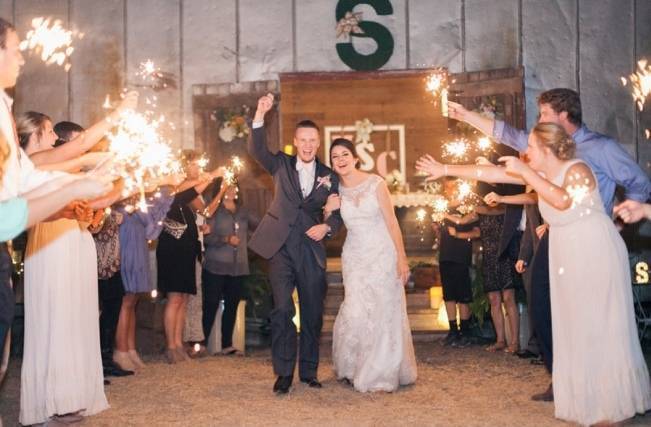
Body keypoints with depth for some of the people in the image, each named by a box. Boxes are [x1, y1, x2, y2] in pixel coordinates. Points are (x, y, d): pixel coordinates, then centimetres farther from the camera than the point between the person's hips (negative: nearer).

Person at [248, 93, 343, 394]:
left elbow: (338, 213, 11)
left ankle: (309, 371, 20)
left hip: (312, 249, 2)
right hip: (281, 247, -1)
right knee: (282, 311, -7)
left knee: (313, 313, 7)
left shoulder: (329, 176, 8)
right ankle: (283, 373, 3)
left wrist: (326, 227, -10)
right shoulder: (281, 165, 7)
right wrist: (260, 115, -22)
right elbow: (257, 150, -9)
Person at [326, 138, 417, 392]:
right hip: (355, 257, 2)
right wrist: (328, 212, -7)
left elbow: (392, 222, -6)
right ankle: (354, 369, 17)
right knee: (357, 312, -5)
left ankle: (383, 374, 14)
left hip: (382, 254, -2)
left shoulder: (375, 183, -6)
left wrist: (402, 258, -10)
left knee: (383, 312, 1)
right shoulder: (335, 190, 4)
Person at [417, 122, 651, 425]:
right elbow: (492, 173, 5)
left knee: (600, 327, -3)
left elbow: (563, 200, -35)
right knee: (574, 329, 8)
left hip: (597, 255, -7)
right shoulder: (538, 173, 5)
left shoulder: (577, 170, -15)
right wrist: (445, 169, 4)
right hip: (567, 257, 8)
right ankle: (586, 400, 16)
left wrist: (525, 172, -30)